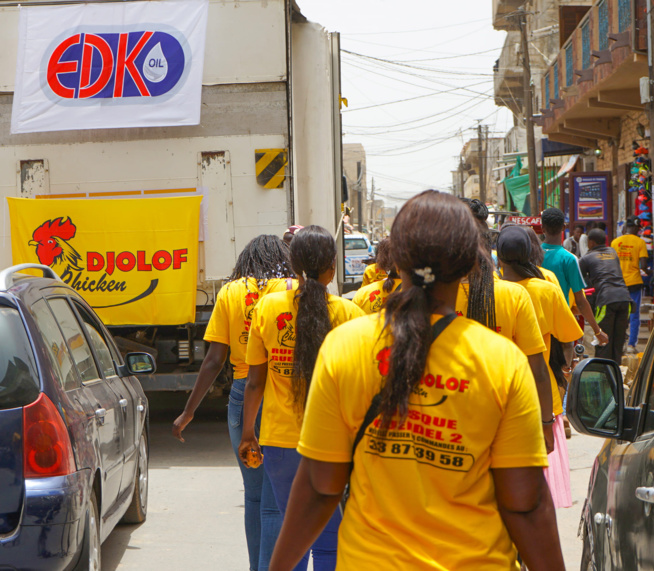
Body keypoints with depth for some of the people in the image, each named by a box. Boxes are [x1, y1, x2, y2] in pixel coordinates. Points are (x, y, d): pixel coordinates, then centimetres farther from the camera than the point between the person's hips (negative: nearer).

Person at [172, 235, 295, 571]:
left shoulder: (229, 293, 4)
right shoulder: (294, 291, -1)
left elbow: (214, 360, 0)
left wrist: (188, 412, 6)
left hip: (242, 394, 3)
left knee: (254, 495, 18)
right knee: (275, 501, 0)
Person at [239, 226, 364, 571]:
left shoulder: (268, 307, -1)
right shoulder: (348, 313, -7)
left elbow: (255, 381, 4)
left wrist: (248, 433, 14)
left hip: (279, 440, 2)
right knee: (330, 539, 8)